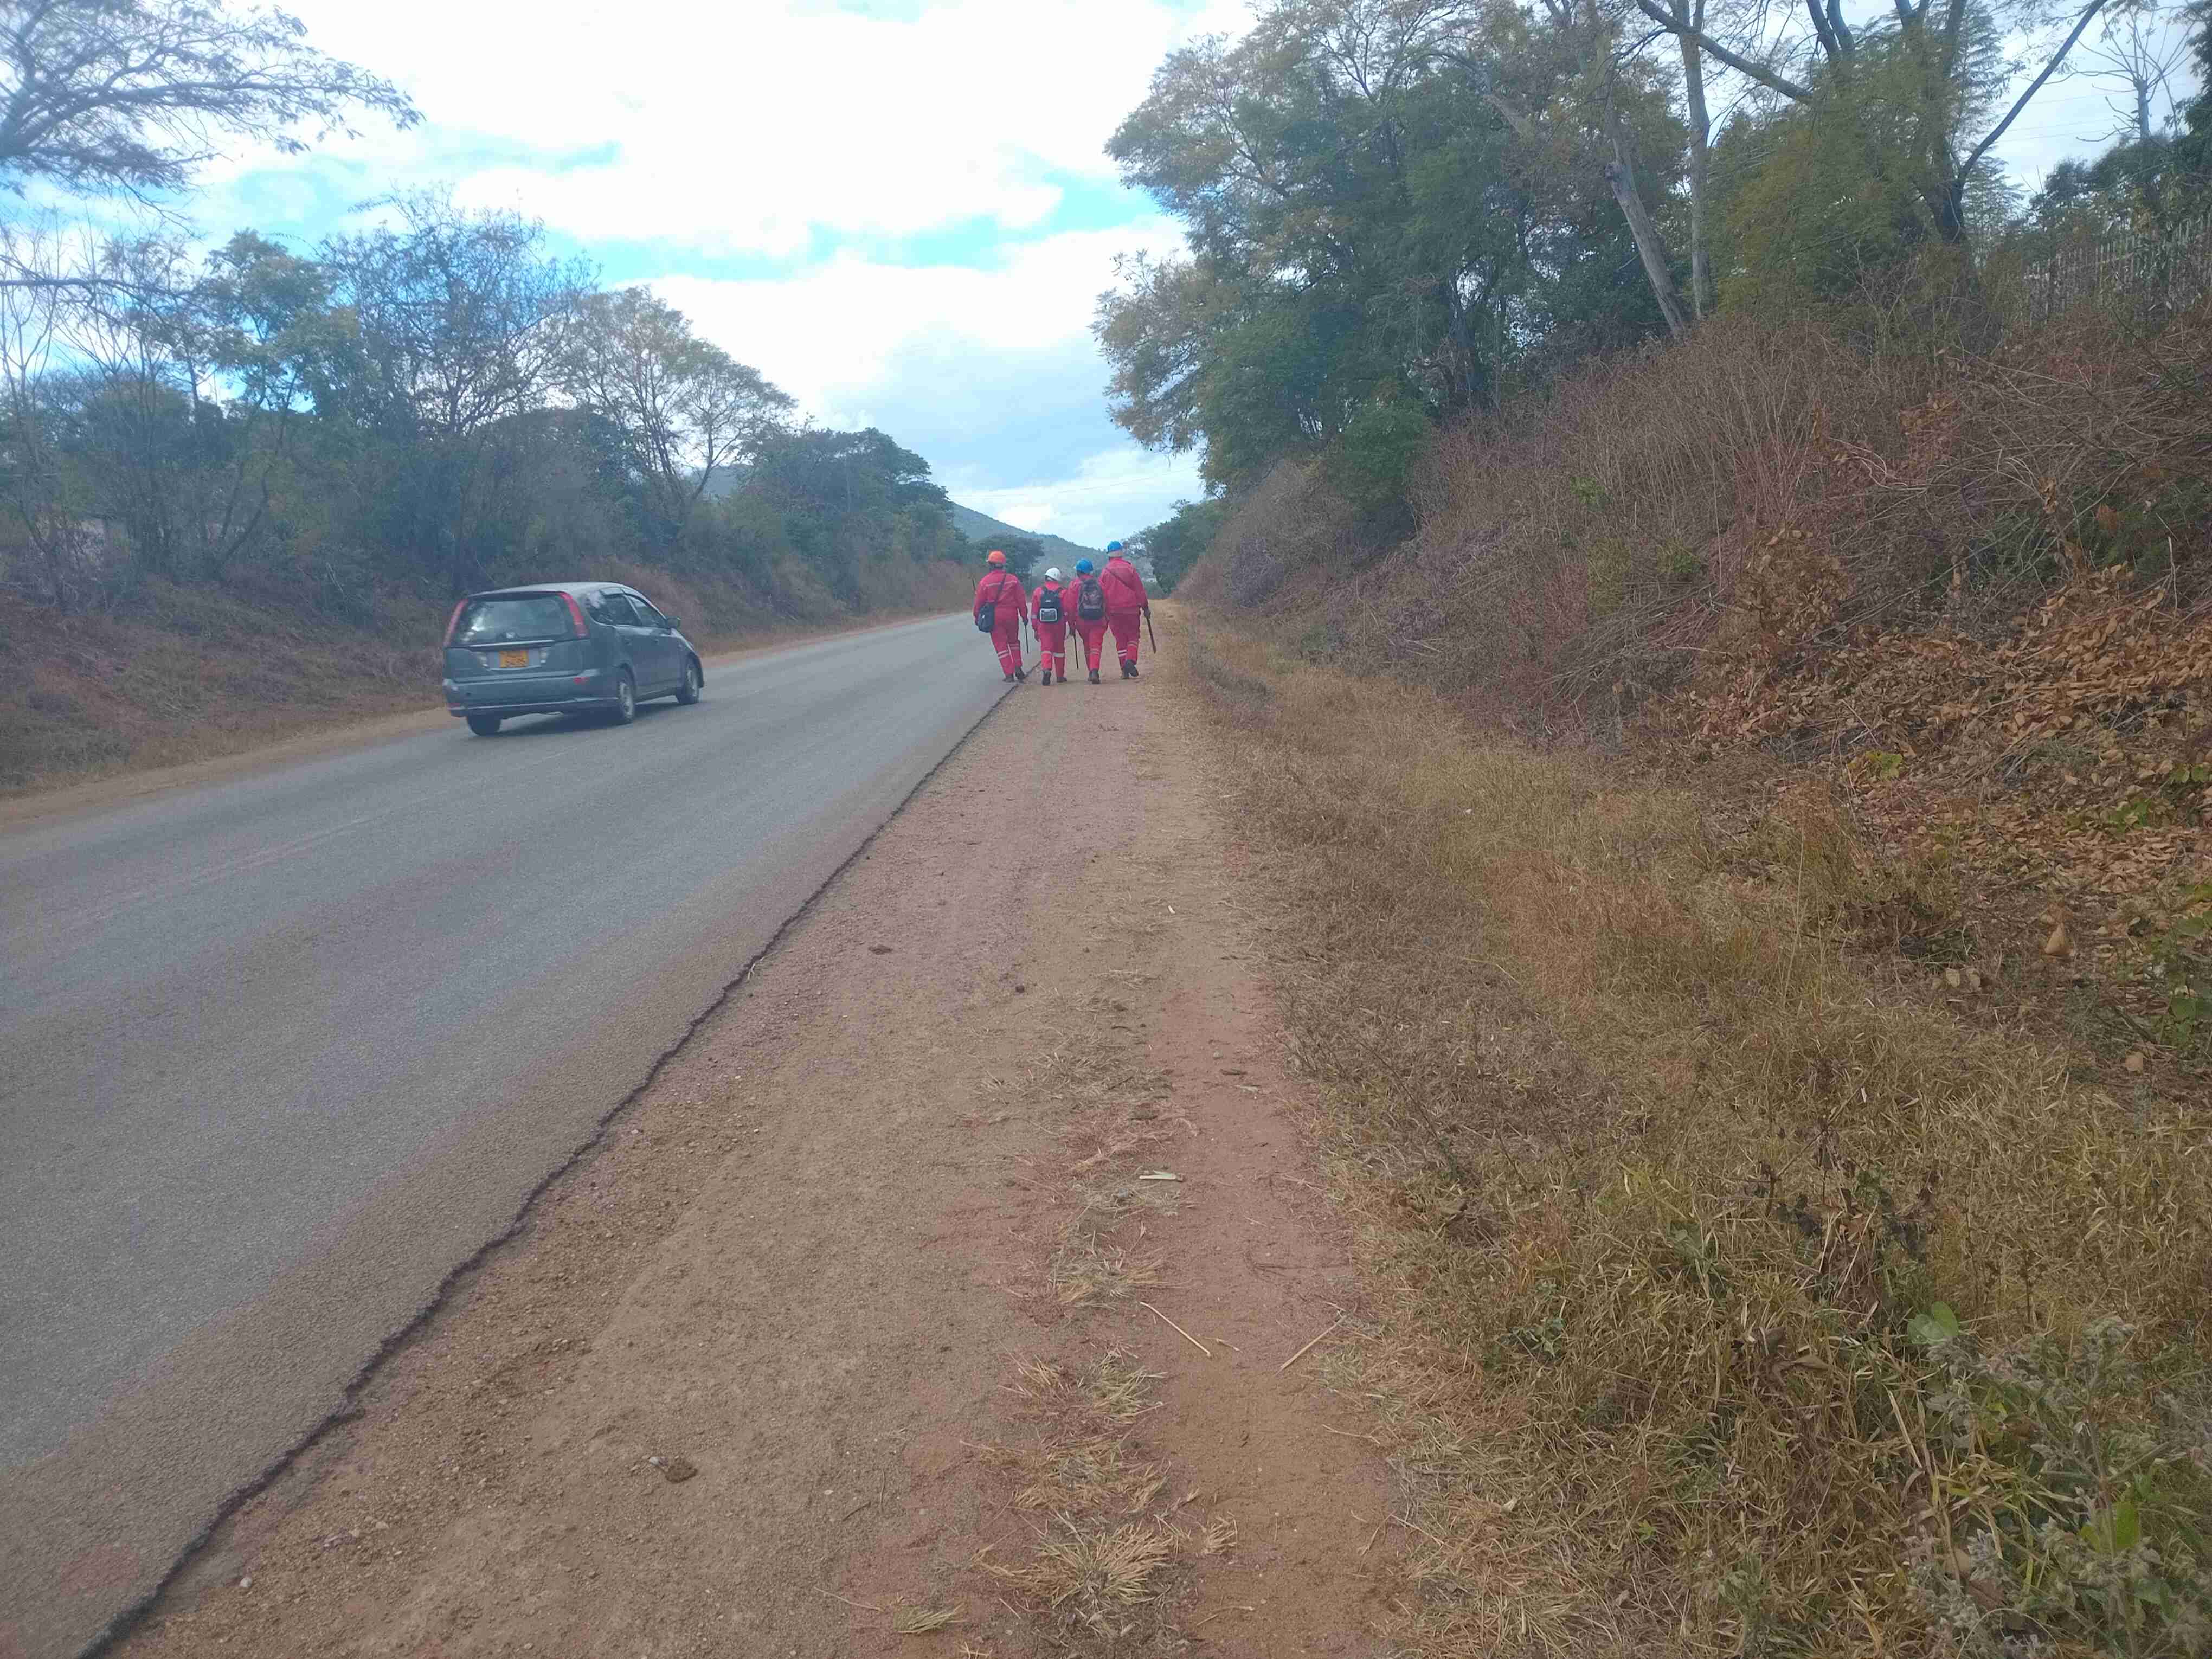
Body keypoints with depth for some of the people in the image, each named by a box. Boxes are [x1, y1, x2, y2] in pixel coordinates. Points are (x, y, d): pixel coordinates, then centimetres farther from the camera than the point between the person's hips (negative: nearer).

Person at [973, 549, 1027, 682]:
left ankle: (1009, 674, -1)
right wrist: (1024, 615, 9)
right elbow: (1021, 599, 0)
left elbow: (979, 602, -2)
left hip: (994, 617, -2)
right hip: (1011, 615, 2)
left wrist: (977, 617, 11)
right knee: (1014, 642, 22)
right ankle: (1018, 668, 13)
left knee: (1001, 646, 4)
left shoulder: (985, 582, -6)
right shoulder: (1013, 579, -1)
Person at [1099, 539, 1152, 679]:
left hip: (1113, 611, 2)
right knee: (1133, 636, 10)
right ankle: (1131, 660, -16)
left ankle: (1125, 672, 4)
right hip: (1130, 609, -2)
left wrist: (1104, 615, 11)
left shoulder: (1105, 572, 2)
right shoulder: (1130, 568, -2)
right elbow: (1140, 590, -1)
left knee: (1120, 640, 7)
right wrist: (1146, 607, 6)